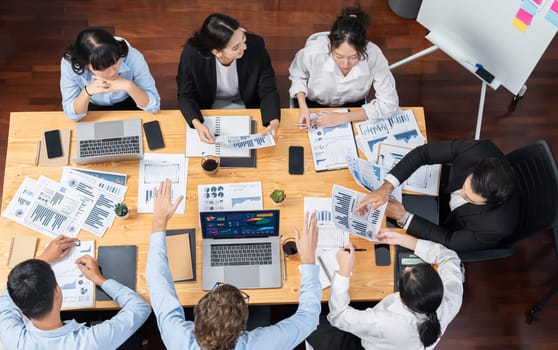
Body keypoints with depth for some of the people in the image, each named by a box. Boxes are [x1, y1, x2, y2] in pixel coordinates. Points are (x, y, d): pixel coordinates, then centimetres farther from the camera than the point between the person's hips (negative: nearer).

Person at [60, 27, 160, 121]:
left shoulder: (133, 57, -29)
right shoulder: (69, 63, -27)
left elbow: (154, 106, -22)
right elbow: (73, 115, -19)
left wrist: (129, 86, -37)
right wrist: (87, 91, -37)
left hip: (127, 105, 0)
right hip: (93, 108, 0)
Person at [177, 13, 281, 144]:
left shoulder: (256, 46, -26)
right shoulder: (192, 53, -29)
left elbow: (268, 91, -16)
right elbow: (186, 95, -15)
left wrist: (274, 122, -35)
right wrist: (197, 124, -35)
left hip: (247, 110, 0)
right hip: (209, 112, 1)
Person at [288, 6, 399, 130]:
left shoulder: (373, 55, -31)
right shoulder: (313, 52, -30)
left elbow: (389, 103, -24)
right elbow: (297, 75, -5)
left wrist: (343, 118, -29)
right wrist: (303, 108, -21)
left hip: (353, 107, 1)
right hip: (314, 107, 0)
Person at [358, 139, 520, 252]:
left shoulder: (497, 225, -42)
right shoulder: (479, 150, -36)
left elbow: (450, 242, -26)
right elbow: (423, 152, -27)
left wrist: (403, 217, -30)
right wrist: (387, 186, -37)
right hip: (444, 196, 4)